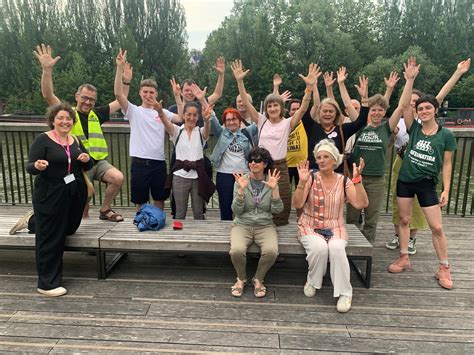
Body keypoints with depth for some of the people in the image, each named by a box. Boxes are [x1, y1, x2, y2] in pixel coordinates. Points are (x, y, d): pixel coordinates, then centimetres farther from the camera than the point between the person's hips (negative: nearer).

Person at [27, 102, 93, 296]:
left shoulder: (76, 141, 9)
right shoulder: (42, 139, -8)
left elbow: (87, 167, 12)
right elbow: (29, 167, -12)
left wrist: (87, 160, -11)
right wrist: (37, 166, -35)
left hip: (75, 194, 6)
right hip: (50, 196, -6)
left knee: (69, 229, 22)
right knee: (50, 239, -1)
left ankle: (36, 222, 49)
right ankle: (47, 284, 11)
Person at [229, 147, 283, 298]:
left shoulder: (271, 182, 1)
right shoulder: (241, 181, -2)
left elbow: (277, 210, -7)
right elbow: (236, 211, -8)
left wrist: (274, 189, -19)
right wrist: (241, 189, -20)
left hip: (265, 226, 1)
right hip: (242, 225, 0)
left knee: (271, 251, -29)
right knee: (236, 250, -30)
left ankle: (258, 279, 3)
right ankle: (241, 278, 5)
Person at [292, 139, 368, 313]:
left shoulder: (344, 181, 0)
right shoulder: (311, 178, -5)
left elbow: (361, 204, -12)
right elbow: (297, 204, -14)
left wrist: (357, 179, -22)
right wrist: (302, 182, -27)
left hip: (335, 228, 1)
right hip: (310, 227, -1)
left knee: (337, 248, -31)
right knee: (319, 247, -31)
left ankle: (345, 293, -13)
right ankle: (312, 282, -1)